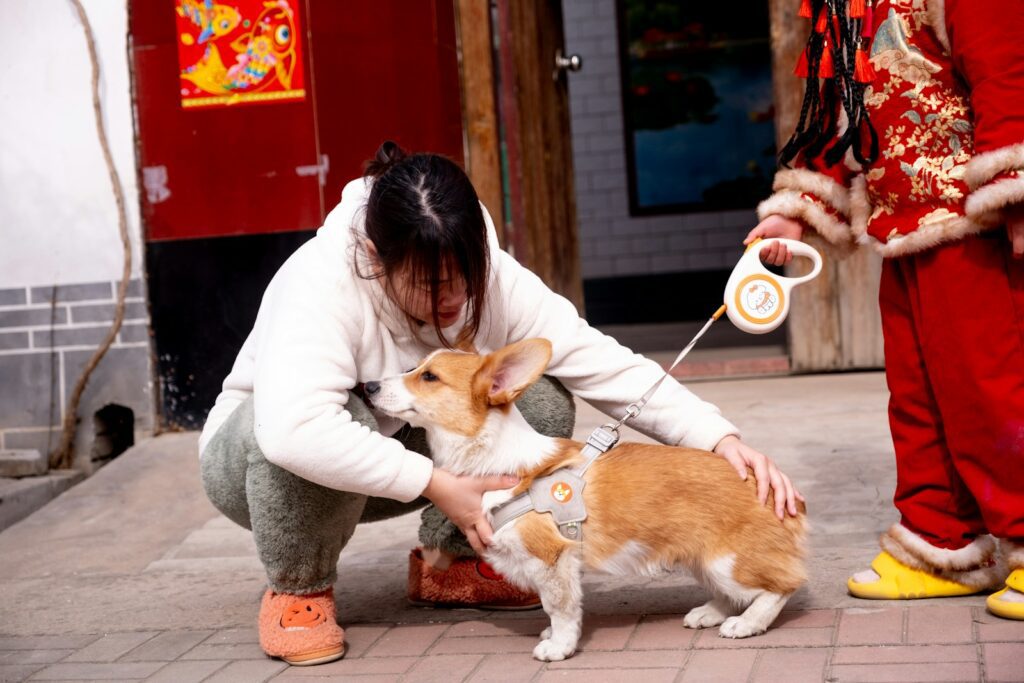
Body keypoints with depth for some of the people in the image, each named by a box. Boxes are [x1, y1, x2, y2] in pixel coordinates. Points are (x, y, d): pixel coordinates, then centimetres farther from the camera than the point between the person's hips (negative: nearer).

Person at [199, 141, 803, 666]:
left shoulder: (494, 278, -20)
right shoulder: (319, 285, -35)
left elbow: (608, 367, -23)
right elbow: (294, 428, -50)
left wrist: (722, 438, -35)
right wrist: (435, 485, -46)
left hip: (406, 446, 5)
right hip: (256, 457, -4)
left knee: (541, 401, -18)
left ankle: (449, 563, 3)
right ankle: (297, 591, -12)